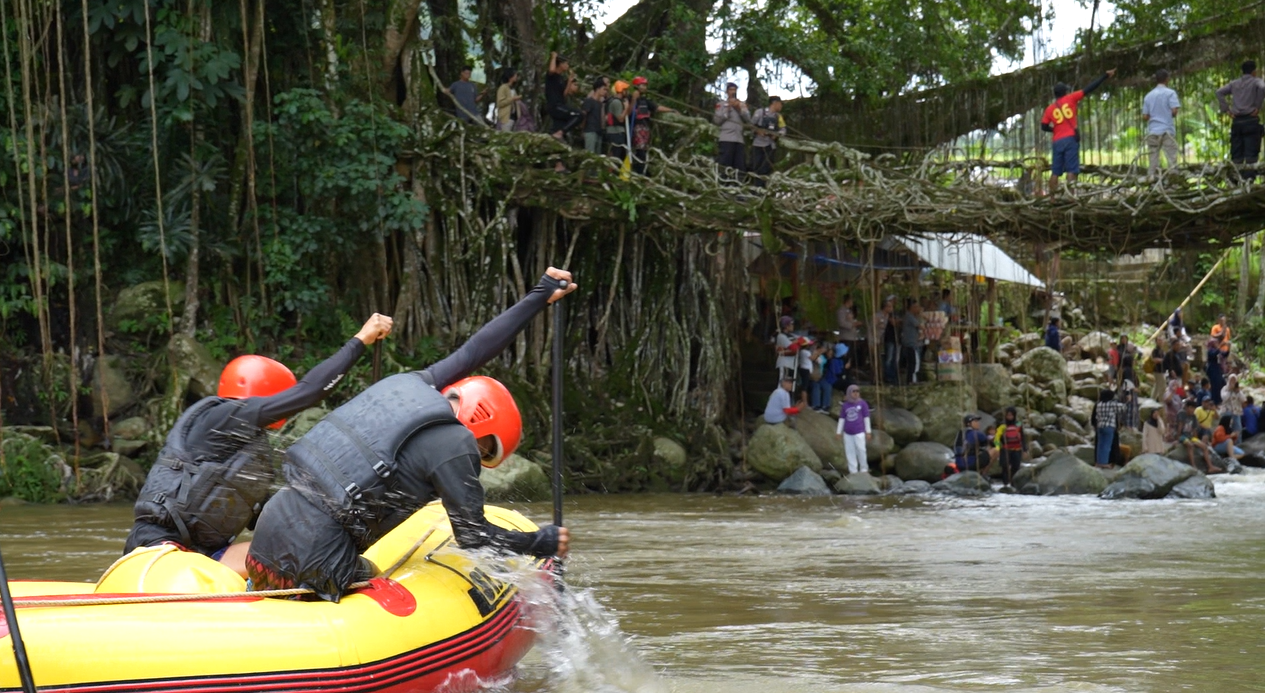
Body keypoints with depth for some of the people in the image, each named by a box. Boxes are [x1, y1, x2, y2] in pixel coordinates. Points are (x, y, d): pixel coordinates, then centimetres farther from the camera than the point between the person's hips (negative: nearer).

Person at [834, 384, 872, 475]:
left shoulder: (862, 404, -2)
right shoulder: (845, 406, 5)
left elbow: (866, 418, 2)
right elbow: (841, 419, 10)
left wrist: (868, 431, 2)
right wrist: (838, 432, 9)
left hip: (859, 432, -3)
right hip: (848, 433, 3)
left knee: (861, 450, -4)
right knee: (850, 452, 3)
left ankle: (864, 470, 11)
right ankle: (853, 471, 9)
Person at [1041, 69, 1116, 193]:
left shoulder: (1050, 109, 13)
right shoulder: (1070, 99, 4)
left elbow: (1044, 126, 9)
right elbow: (1088, 89, 3)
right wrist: (1105, 76, 7)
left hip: (1057, 141, 4)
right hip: (1071, 138, -4)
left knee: (1055, 171, 7)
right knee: (1071, 170, -7)